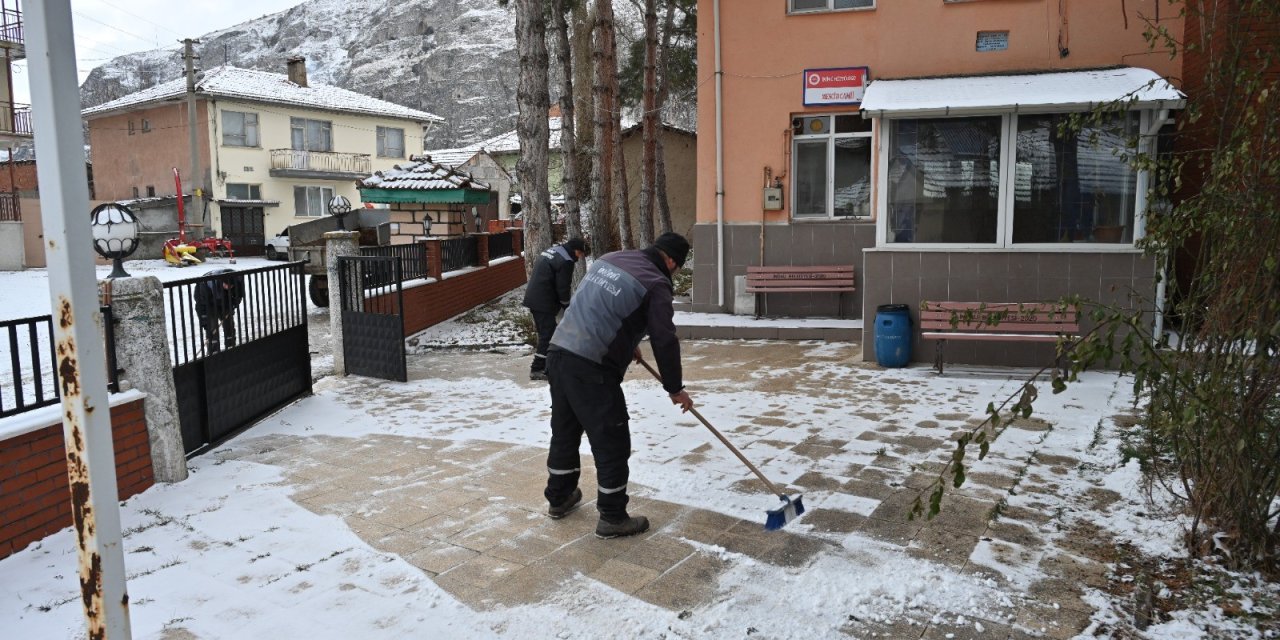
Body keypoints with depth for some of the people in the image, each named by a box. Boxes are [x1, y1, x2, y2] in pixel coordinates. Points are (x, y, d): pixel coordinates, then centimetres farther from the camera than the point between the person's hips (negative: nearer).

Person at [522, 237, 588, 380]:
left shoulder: (552, 250, 15)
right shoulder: (565, 261, -16)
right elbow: (562, 288, -16)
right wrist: (568, 308, -1)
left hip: (533, 297, 10)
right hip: (543, 302, -10)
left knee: (546, 332, 17)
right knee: (548, 334, -4)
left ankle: (546, 366, 26)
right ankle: (537, 369, -3)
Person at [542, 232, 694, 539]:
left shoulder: (609, 259, 15)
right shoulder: (655, 283, -7)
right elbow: (665, 341, -6)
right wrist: (675, 388, 6)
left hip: (559, 352, 8)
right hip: (591, 368, -8)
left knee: (565, 431, 22)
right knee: (612, 443, 4)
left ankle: (559, 498, 38)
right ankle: (612, 518, 14)